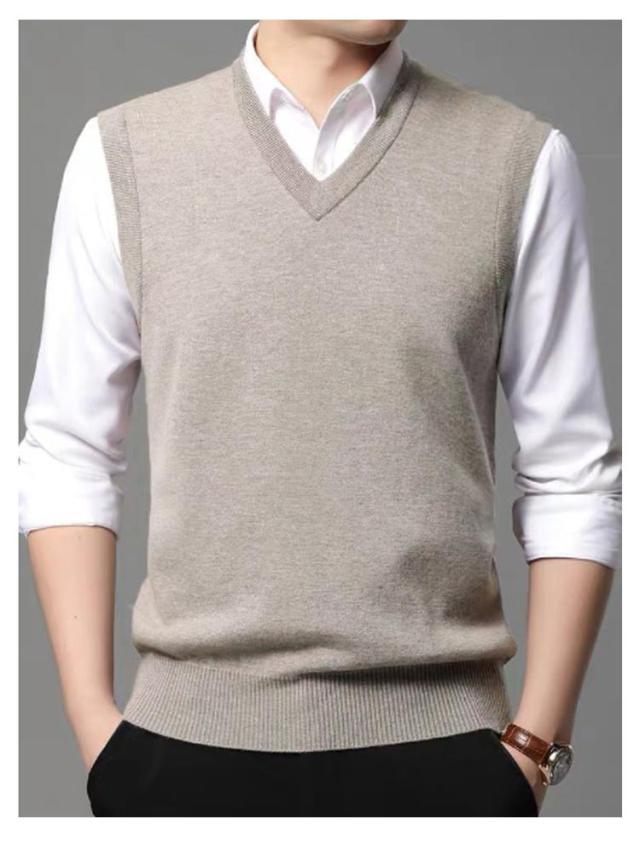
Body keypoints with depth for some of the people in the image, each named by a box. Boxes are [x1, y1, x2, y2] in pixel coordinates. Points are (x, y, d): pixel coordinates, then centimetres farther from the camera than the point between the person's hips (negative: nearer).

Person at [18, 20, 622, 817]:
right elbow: (67, 454, 3)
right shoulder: (125, 152, 0)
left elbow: (571, 474, 0)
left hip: (440, 742, 0)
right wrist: (92, 715, -2)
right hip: (189, 738, 1)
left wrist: (535, 743, -3)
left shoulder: (521, 159, -1)